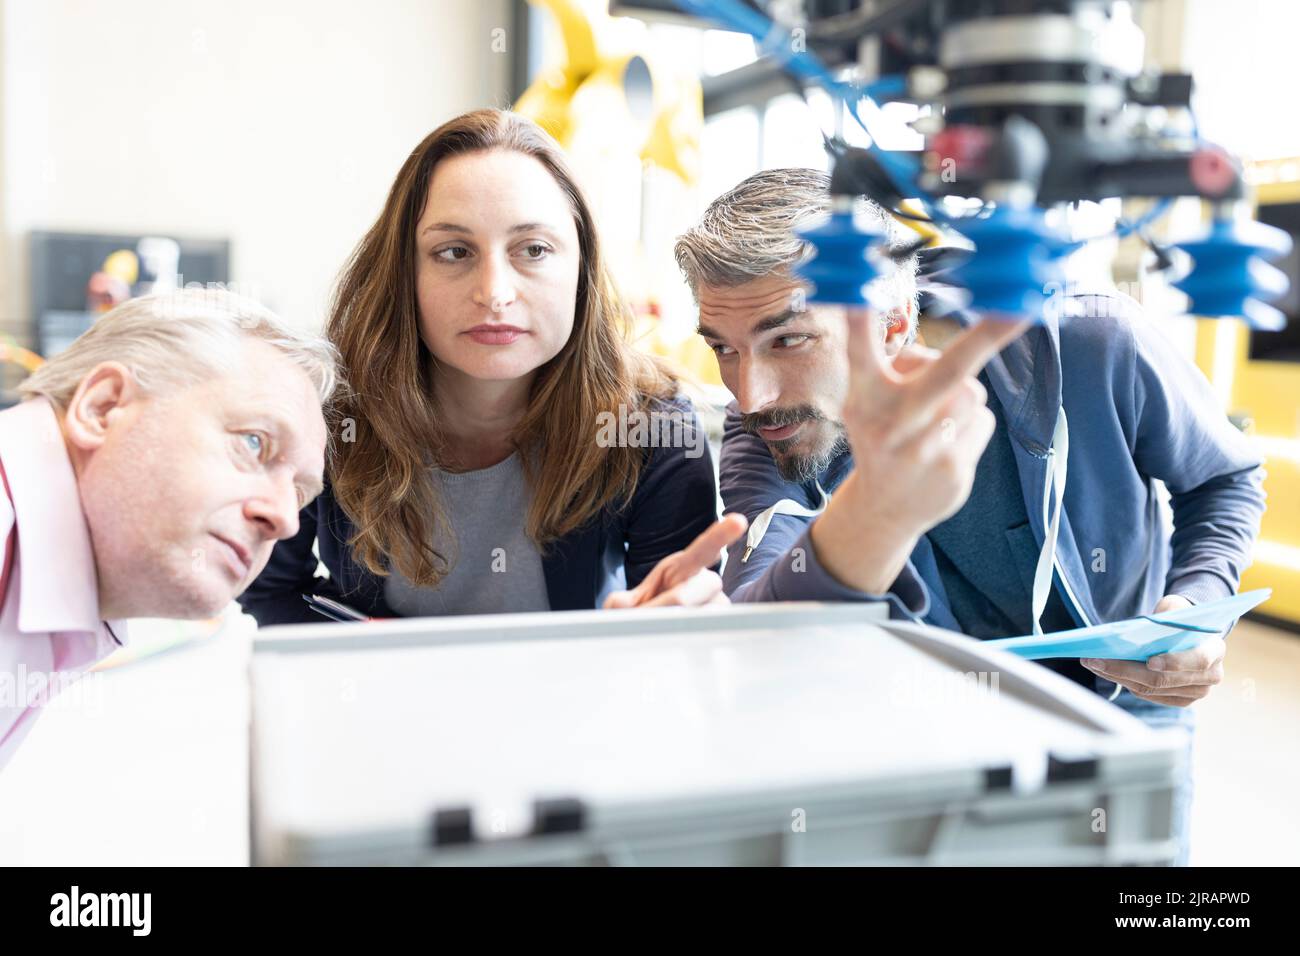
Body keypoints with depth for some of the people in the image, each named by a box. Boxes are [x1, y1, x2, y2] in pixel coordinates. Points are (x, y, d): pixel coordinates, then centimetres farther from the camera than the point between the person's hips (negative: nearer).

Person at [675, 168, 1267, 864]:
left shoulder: (1094, 349, -23)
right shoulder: (765, 438, -23)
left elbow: (1226, 478, -2)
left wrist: (1197, 602, -21)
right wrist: (874, 516, -60)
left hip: (1123, 709, 1)